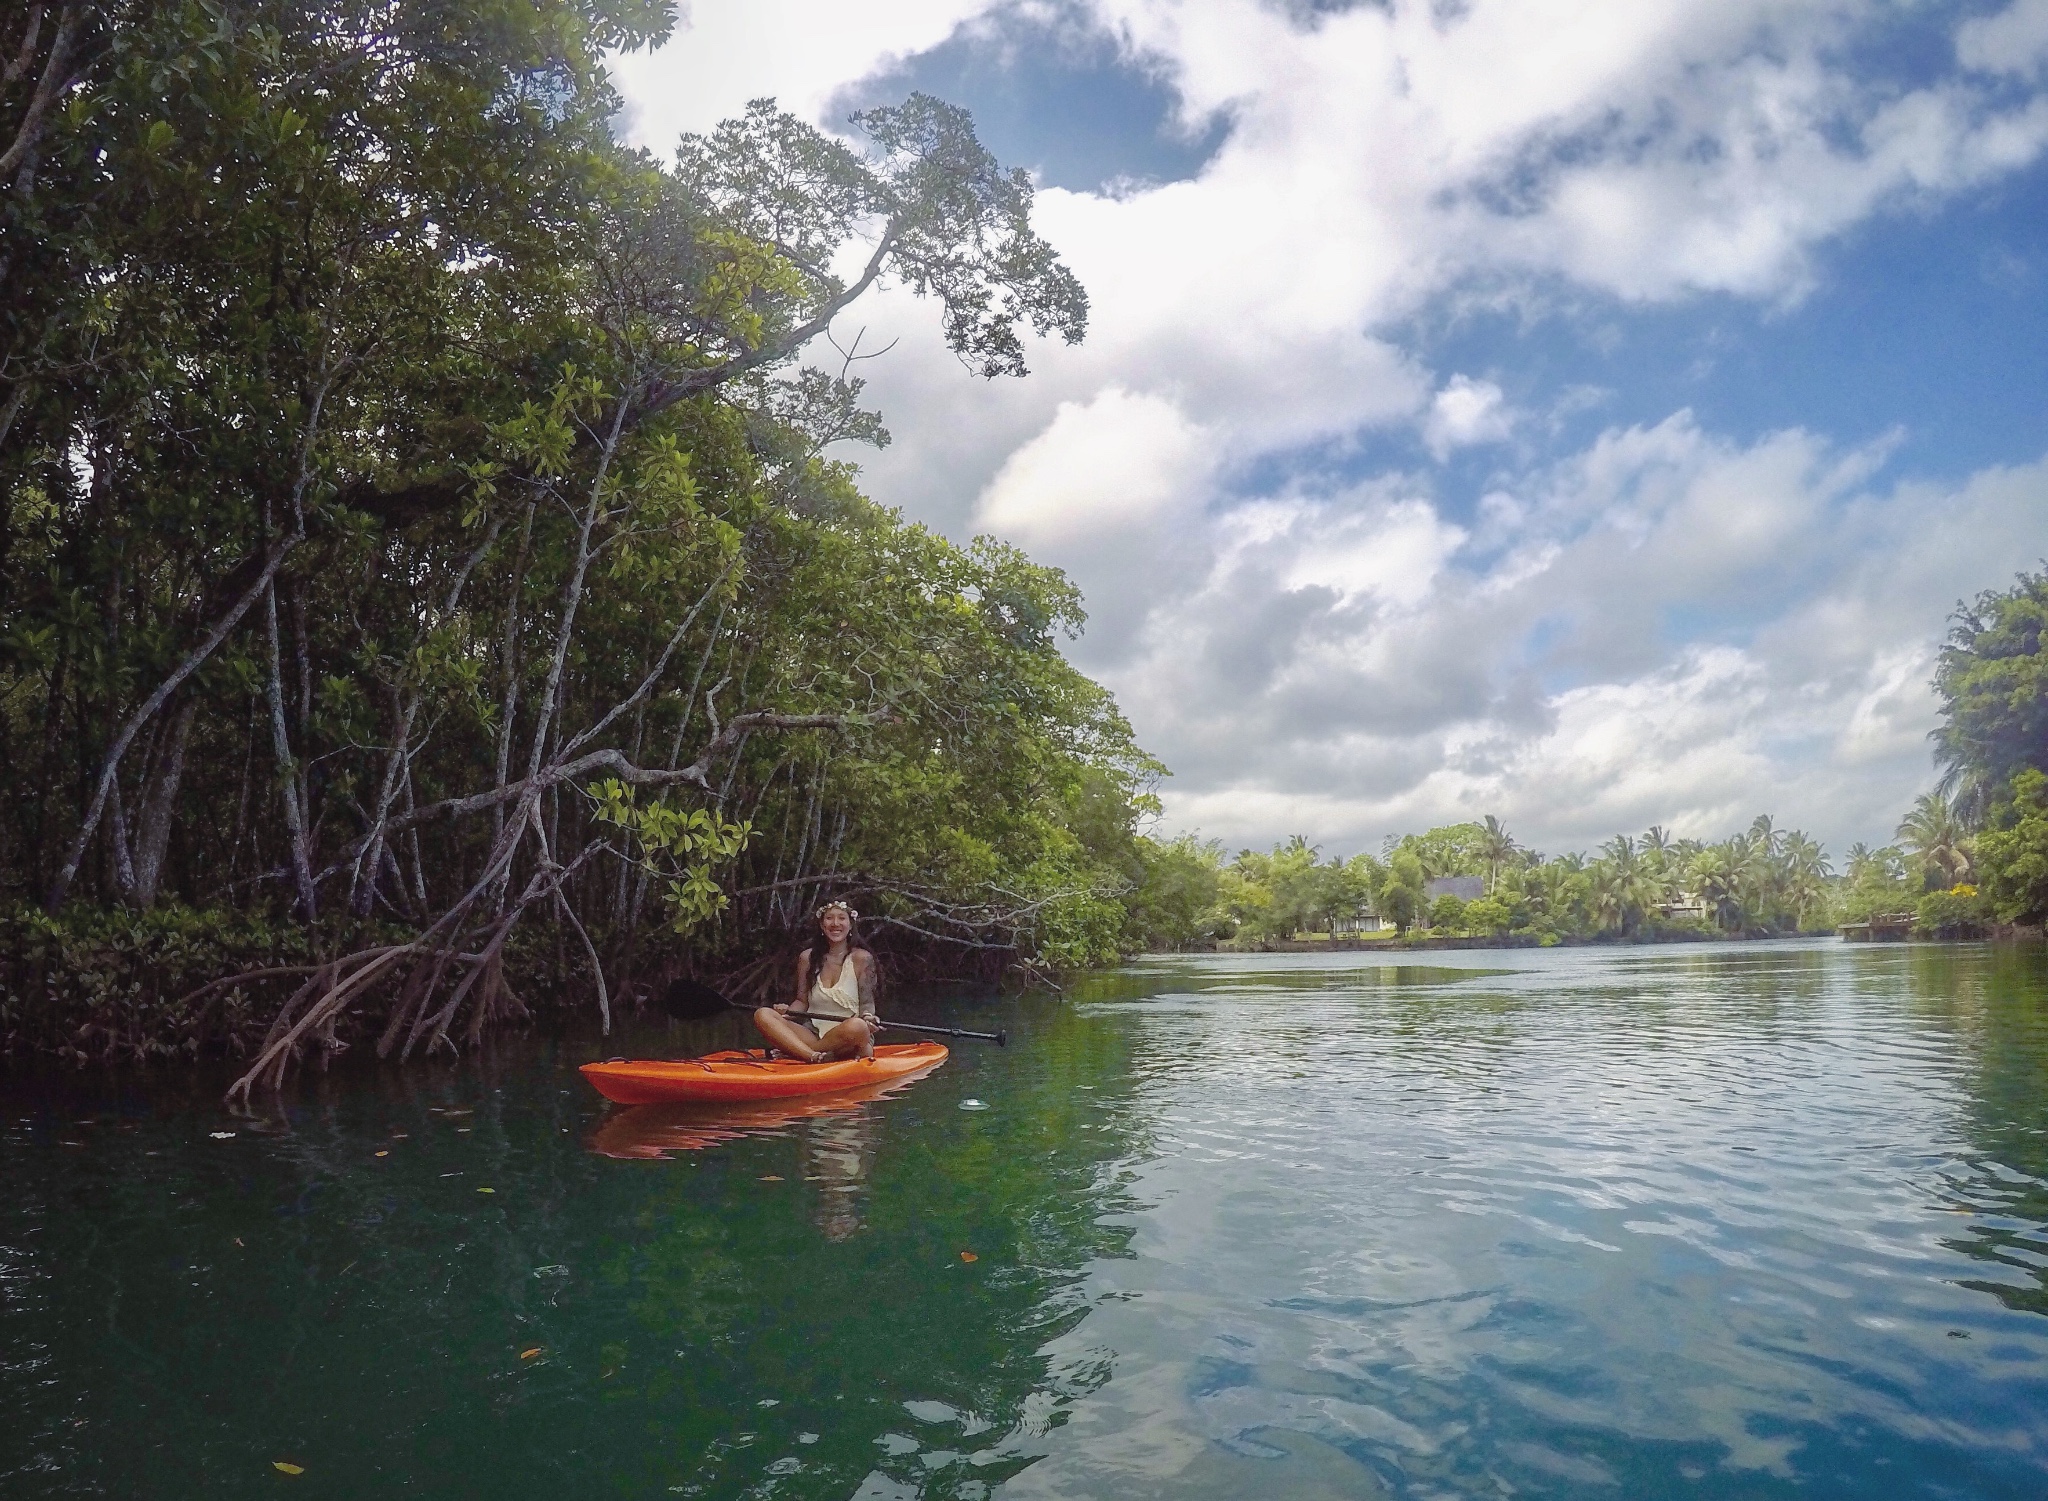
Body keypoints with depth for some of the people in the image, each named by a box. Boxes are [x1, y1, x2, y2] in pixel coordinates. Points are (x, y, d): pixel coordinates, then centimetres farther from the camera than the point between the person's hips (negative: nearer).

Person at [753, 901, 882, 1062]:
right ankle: (815, 1057, -39)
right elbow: (802, 1001, 13)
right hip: (813, 1034, 4)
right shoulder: (807, 957, 11)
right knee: (762, 1015, -19)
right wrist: (787, 1011, -8)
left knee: (857, 1027, -40)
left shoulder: (862, 959, 2)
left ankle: (792, 1050, -21)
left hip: (848, 1038, -3)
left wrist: (867, 1018, -22)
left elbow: (867, 1004, 0)